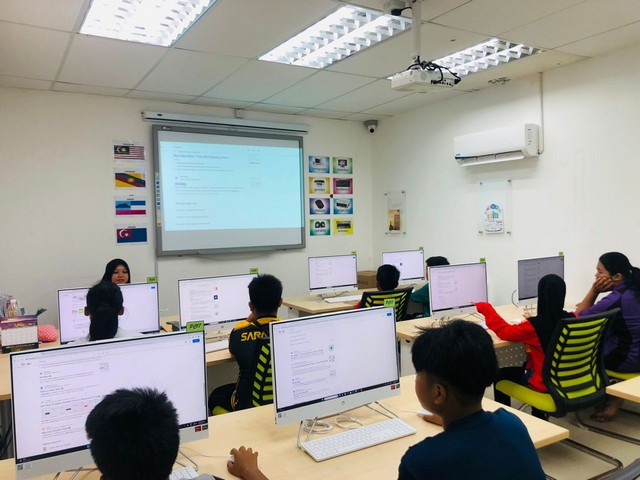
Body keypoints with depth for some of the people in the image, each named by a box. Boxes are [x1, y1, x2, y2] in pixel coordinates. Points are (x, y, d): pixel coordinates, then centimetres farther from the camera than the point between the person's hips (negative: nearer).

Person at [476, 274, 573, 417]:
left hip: (544, 383, -6)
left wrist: (485, 308, -4)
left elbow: (504, 331, -12)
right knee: (526, 365, 32)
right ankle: (538, 416, 41)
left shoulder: (534, 325, -27)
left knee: (501, 375, 17)